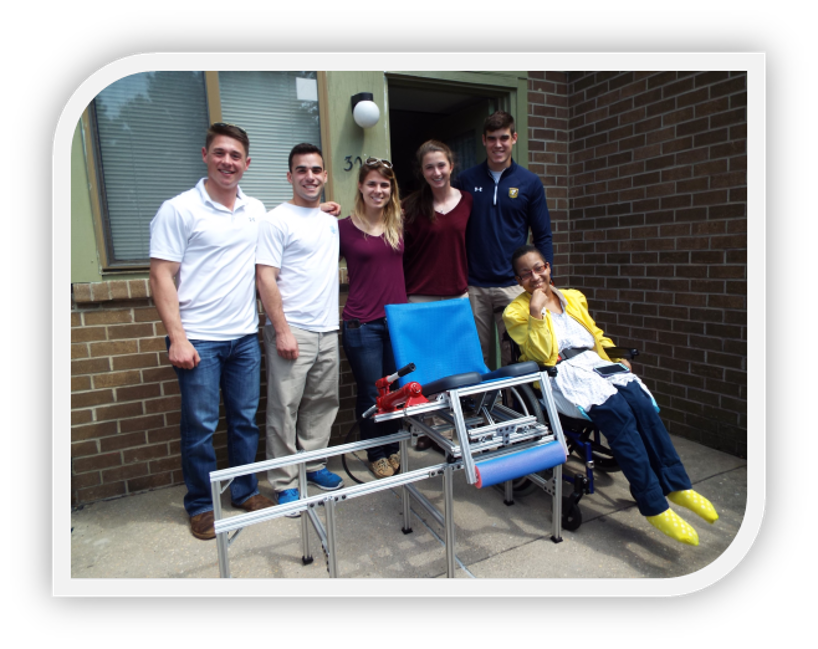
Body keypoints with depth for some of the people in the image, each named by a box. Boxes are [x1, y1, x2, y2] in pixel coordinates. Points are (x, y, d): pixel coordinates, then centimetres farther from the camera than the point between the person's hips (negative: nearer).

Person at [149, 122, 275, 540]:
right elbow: (161, 276, -7)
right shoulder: (178, 210, -5)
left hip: (245, 336, 5)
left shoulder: (256, 211, 10)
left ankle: (245, 491, 31)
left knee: (246, 419, 13)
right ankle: (200, 506, 24)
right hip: (198, 339, -4)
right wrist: (177, 338, -14)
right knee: (200, 426, 5)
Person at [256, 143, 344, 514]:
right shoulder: (277, 221, -6)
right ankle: (284, 483, 14)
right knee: (285, 407, 0)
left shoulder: (331, 220, 15)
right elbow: (265, 278, -12)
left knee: (322, 403, 14)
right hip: (292, 331, -7)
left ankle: (314, 465, 31)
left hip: (327, 330, 7)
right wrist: (282, 330, -17)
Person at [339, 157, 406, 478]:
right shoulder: (343, 227, -4)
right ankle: (376, 454, 29)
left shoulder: (398, 224, 7)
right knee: (371, 393, 7)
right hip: (362, 323, -4)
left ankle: (393, 449, 35)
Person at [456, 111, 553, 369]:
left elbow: (543, 237, 6)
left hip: (514, 286, 0)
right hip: (473, 287, 1)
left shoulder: (530, 182, 5)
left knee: (515, 358, 5)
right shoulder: (466, 180, 5)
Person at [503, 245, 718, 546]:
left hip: (595, 365, 6)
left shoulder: (573, 298, 20)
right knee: (618, 411, -29)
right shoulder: (515, 313, 3)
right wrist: (537, 312, -16)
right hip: (561, 377, -5)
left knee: (642, 402, -24)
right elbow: (541, 354, -9)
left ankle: (677, 486, -13)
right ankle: (653, 506, -22)